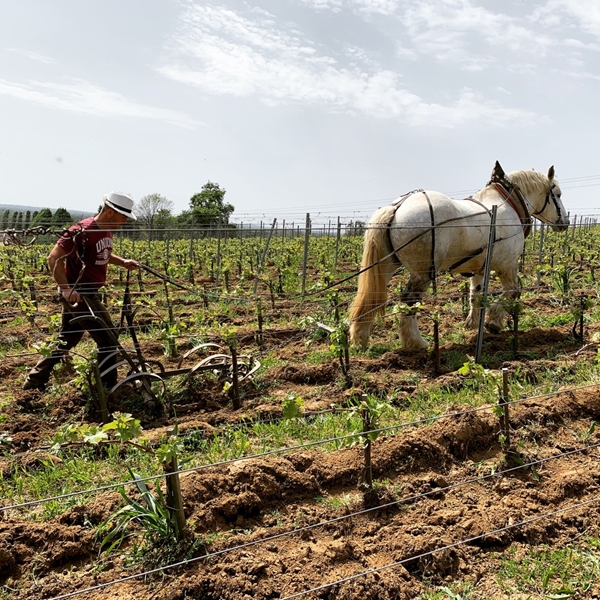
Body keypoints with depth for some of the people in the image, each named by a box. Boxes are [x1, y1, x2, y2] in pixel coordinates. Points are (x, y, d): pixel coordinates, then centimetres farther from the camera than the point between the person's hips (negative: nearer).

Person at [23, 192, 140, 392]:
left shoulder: (106, 230, 6)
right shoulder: (82, 231, -21)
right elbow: (54, 258, -22)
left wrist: (123, 262, 11)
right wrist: (66, 289, -25)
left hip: (89, 293, 9)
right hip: (77, 295, -9)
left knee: (66, 341, 17)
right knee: (108, 338, -4)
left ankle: (34, 381, 28)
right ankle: (108, 388, 8)